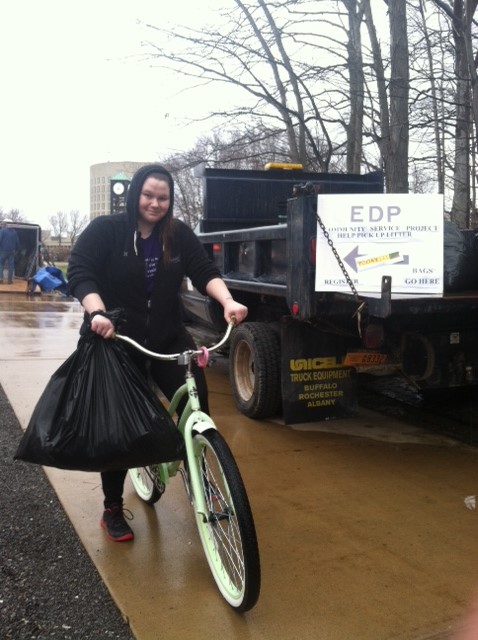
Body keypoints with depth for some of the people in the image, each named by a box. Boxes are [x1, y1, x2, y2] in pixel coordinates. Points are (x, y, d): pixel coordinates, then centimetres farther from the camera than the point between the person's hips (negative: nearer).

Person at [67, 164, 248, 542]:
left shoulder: (179, 235, 2)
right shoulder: (105, 230, -7)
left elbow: (205, 272, -6)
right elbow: (80, 273, -16)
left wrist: (228, 302, -24)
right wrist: (97, 313, -34)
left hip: (167, 339, 3)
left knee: (196, 401, -12)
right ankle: (113, 510, 20)